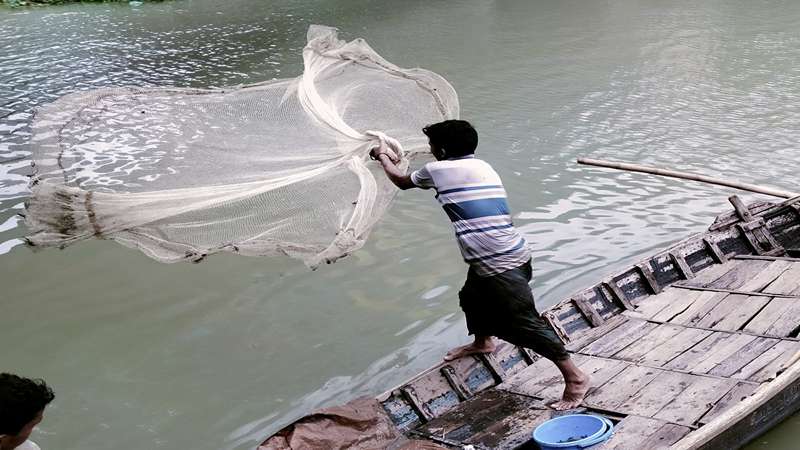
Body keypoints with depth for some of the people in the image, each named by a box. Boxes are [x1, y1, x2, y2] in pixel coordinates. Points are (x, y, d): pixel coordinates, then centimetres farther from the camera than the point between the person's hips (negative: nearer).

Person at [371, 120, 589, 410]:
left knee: (523, 325, -6)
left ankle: (574, 377, -2)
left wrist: (383, 156, 34)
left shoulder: (437, 169, -7)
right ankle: (482, 343, 57)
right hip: (507, 256, 9)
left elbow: (401, 181, 14)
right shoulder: (480, 166, 14)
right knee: (472, 296, 31)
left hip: (502, 266, -9)